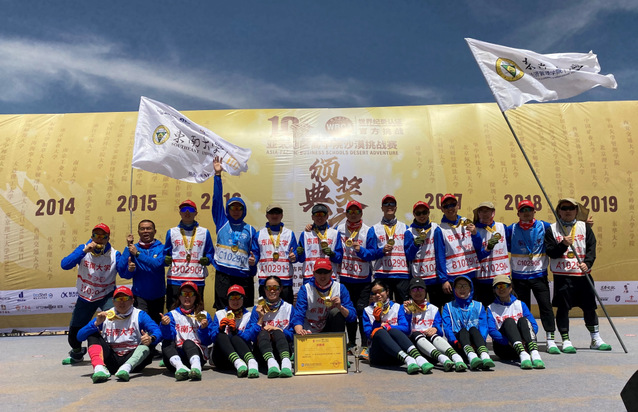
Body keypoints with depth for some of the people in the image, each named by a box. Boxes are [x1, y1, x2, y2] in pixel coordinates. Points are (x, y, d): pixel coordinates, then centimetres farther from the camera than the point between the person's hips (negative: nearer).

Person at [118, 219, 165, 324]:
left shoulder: (161, 248, -2)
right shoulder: (132, 248, 2)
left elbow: (158, 264, -22)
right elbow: (122, 272, -3)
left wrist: (138, 254, -21)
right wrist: (129, 269, -22)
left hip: (158, 296, 1)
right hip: (140, 296, -1)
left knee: (157, 326, 14)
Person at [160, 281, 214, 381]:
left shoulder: (204, 315, 13)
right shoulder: (172, 314, 15)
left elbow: (207, 342, 5)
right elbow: (169, 337, -1)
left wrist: (204, 329, -14)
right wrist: (165, 326, -21)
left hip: (196, 352, -1)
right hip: (175, 355, 2)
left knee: (188, 342, -30)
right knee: (166, 343, -24)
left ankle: (196, 367, -58)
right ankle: (179, 367, -49)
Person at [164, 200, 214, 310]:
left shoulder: (204, 232, 12)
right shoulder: (172, 232, 14)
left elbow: (210, 252, 14)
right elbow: (165, 253, 15)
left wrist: (207, 259, -6)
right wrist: (166, 259, -5)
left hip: (197, 280, 0)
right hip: (175, 280, 0)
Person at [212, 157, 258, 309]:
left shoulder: (250, 230, 11)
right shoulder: (222, 223, 9)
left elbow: (254, 251, 13)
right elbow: (217, 200, 6)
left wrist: (253, 260, -10)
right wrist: (218, 175, 2)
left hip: (244, 275, 0)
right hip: (223, 275, 0)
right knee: (222, 310, 0)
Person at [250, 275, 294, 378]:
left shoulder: (288, 308, 10)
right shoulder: (258, 308, 10)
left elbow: (293, 335, 5)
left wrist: (276, 329, -10)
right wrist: (261, 318, -10)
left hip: (281, 350, 0)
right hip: (263, 350, 0)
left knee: (277, 332, -29)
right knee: (263, 333, -29)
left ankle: (286, 362, -55)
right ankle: (271, 362, -56)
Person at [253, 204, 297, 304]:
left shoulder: (290, 233, 11)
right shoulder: (259, 234, 12)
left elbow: (295, 254, 8)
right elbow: (256, 253, 11)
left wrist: (293, 257, -13)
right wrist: (252, 260, -10)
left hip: (285, 280, 0)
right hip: (265, 280, 0)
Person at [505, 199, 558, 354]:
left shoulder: (544, 226, 0)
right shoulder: (511, 229, -1)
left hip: (539, 274, 0)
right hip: (519, 276, 0)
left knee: (546, 305, -4)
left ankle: (550, 340, 3)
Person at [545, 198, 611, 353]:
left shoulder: (584, 227, 9)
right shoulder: (552, 229, 3)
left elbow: (591, 248, 1)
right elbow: (550, 251, -3)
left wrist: (587, 263, -15)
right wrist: (563, 244, -19)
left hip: (583, 274, 2)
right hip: (562, 275, -2)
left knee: (589, 306, 10)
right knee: (563, 307, -1)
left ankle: (596, 339, 26)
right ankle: (566, 341, 9)